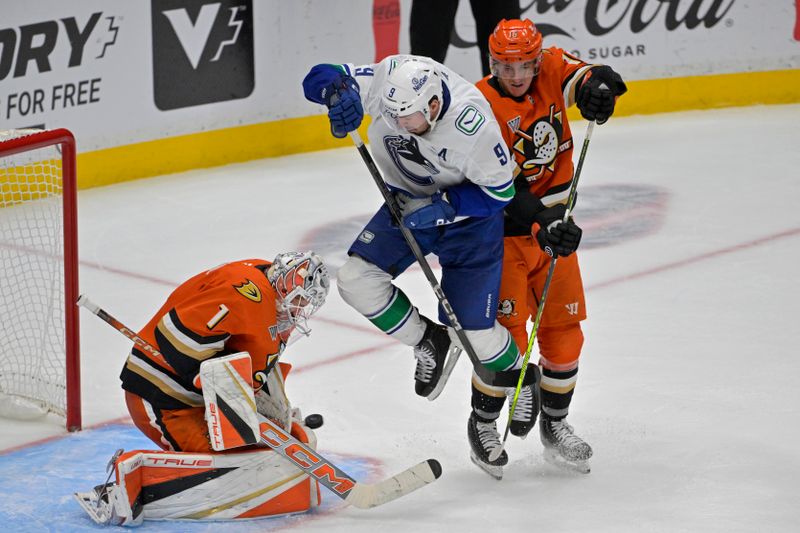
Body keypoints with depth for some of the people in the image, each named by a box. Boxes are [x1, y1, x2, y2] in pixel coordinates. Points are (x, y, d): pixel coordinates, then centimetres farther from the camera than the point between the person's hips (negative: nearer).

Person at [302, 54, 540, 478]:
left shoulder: (473, 124, -35)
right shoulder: (389, 79, -26)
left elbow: (499, 191, -21)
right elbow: (320, 77, -16)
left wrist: (444, 207, -31)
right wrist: (339, 91, -38)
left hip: (467, 214, -5)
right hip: (409, 202, 5)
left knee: (472, 328, -6)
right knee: (357, 278, -13)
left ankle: (519, 378, 27)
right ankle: (428, 340, 11)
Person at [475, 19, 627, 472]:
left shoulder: (551, 70, -4)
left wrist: (598, 85, -35)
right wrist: (541, 223, -37)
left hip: (553, 219, 6)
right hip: (503, 226, -6)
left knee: (564, 328, 7)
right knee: (506, 331, -11)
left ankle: (554, 423, 23)